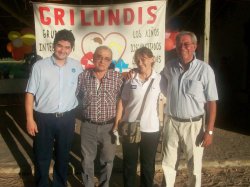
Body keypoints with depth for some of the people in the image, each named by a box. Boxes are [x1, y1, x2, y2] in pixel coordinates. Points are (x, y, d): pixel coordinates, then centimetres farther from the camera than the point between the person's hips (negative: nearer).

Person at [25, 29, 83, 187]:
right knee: (42, 157, 12)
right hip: (44, 118, -2)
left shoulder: (77, 66, 0)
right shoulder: (40, 65, -8)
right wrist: (30, 119, -9)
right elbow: (30, 94, -6)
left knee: (63, 155, 19)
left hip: (67, 118, 3)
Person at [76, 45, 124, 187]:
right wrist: (85, 112, 7)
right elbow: (77, 97, 9)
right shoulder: (83, 76, -3)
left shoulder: (118, 77, -7)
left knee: (107, 160, 15)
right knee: (87, 160, 14)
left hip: (109, 126, 0)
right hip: (88, 126, 1)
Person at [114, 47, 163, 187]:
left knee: (148, 165, 14)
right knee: (129, 163, 15)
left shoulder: (159, 79, -4)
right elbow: (122, 101, 3)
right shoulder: (130, 78, -1)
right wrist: (117, 124, 0)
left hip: (151, 129, -1)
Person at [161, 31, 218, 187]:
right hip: (172, 123, 3)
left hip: (194, 124, -3)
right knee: (168, 163, 16)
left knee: (194, 166, 13)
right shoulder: (170, 67, 1)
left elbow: (211, 103, -8)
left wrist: (209, 130, -11)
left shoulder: (204, 69, -10)